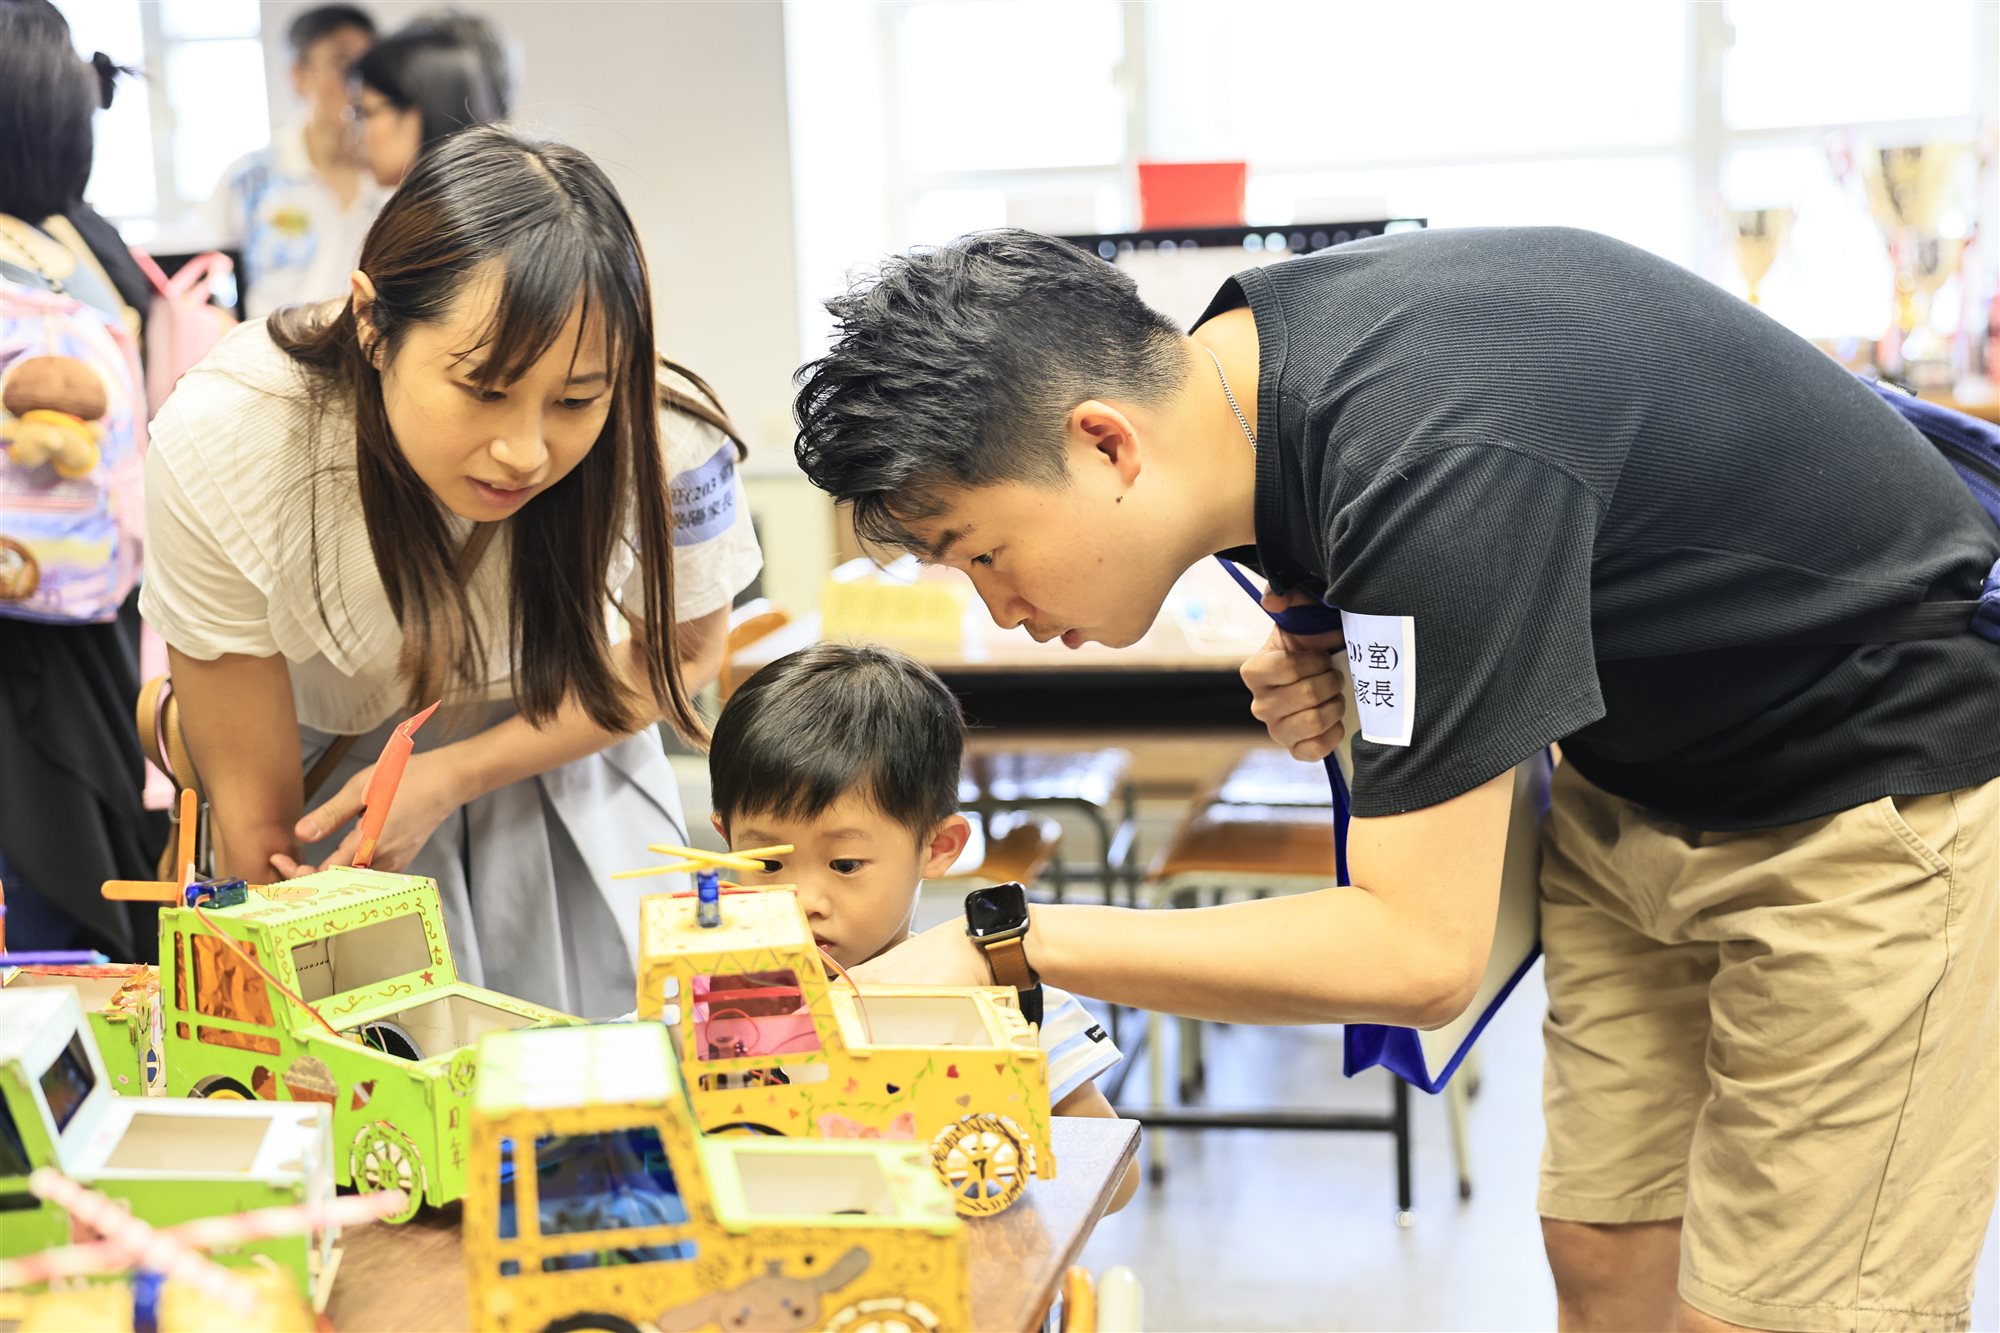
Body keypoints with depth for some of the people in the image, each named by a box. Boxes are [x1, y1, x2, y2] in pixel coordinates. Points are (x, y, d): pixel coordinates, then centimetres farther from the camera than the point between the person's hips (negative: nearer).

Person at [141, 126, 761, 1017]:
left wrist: (449, 778, -19)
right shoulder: (221, 449, -33)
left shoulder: (667, 440, -32)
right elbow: (254, 815, -22)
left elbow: (680, 652, -8)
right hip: (330, 788, -1)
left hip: (557, 769, 1)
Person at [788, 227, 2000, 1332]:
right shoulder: (1237, 359, -7)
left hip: (1885, 785, -8)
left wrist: (1004, 943, -28)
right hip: (1648, 780, 8)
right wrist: (1331, 678, -8)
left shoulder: (1434, 462, -35)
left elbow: (1420, 954, -32)